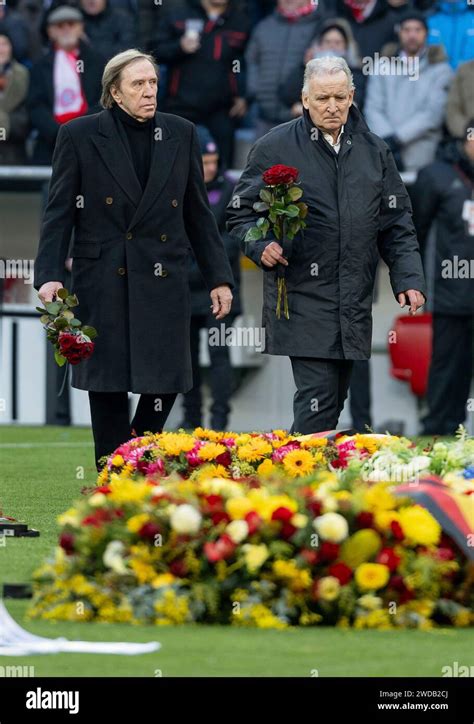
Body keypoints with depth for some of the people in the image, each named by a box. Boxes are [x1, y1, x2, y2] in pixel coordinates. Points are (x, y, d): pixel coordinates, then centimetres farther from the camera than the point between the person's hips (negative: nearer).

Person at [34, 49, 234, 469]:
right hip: (103, 285, -2)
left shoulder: (181, 135, 8)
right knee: (107, 387, 0)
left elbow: (198, 214, 12)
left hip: (163, 282, 2)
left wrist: (218, 277, 8)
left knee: (165, 382, -2)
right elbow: (59, 213, -1)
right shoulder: (80, 136, 0)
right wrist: (49, 275, -12)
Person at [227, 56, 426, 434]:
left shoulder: (374, 151, 12)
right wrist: (261, 246, -14)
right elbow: (241, 213, 6)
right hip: (303, 299, -4)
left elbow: (396, 223, 15)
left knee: (336, 399, 8)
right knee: (318, 398, -14)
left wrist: (409, 278, 3)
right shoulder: (275, 147, 1)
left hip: (356, 302, 4)